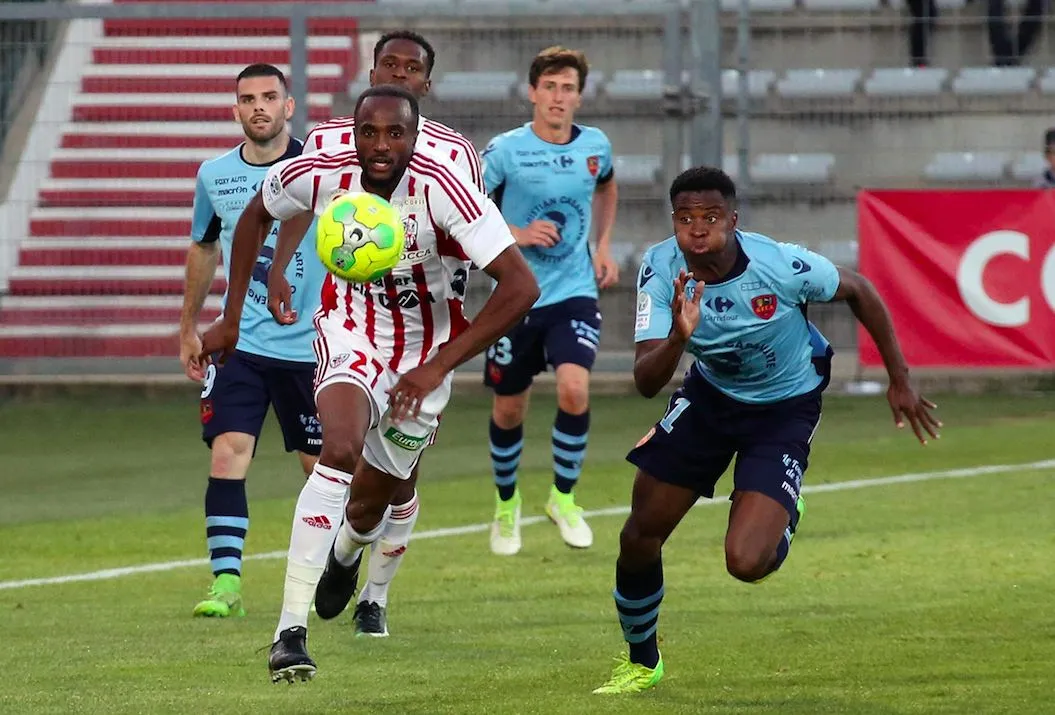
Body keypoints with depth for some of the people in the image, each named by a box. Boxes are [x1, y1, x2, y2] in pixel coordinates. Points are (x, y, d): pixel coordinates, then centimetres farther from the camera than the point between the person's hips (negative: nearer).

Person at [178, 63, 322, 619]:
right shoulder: (214, 175, 4)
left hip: (310, 344, -2)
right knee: (227, 452, -13)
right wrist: (188, 328, 22)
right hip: (239, 343, 2)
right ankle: (226, 582, -13)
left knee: (320, 463, 6)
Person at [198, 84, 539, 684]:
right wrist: (232, 317, 6)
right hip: (352, 333, 0)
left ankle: (345, 555, 54)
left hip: (427, 352, 0)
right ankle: (291, 629, -30)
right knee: (341, 450, -31)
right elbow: (257, 214, 7)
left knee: (370, 505, 12)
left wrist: (437, 367, -29)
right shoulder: (319, 175, -18)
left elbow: (521, 287, -29)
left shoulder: (442, 189, -28)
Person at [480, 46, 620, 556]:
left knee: (574, 389, -21)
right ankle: (506, 504, 34)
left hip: (574, 293, 1)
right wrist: (516, 234, -18)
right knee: (509, 410, 8)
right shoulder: (505, 151, -10)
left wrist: (604, 246, 15)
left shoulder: (595, 146, 1)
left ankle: (564, 497, -1)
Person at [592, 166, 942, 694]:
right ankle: (641, 661, 33)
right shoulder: (661, 270, -22)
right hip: (710, 393, 4)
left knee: (746, 562, -20)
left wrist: (900, 382, -3)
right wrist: (679, 337, -49)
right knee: (639, 536, 5)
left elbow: (859, 291, -10)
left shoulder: (780, 265, -31)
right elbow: (645, 383, -27)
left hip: (784, 409, -4)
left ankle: (781, 526, 20)